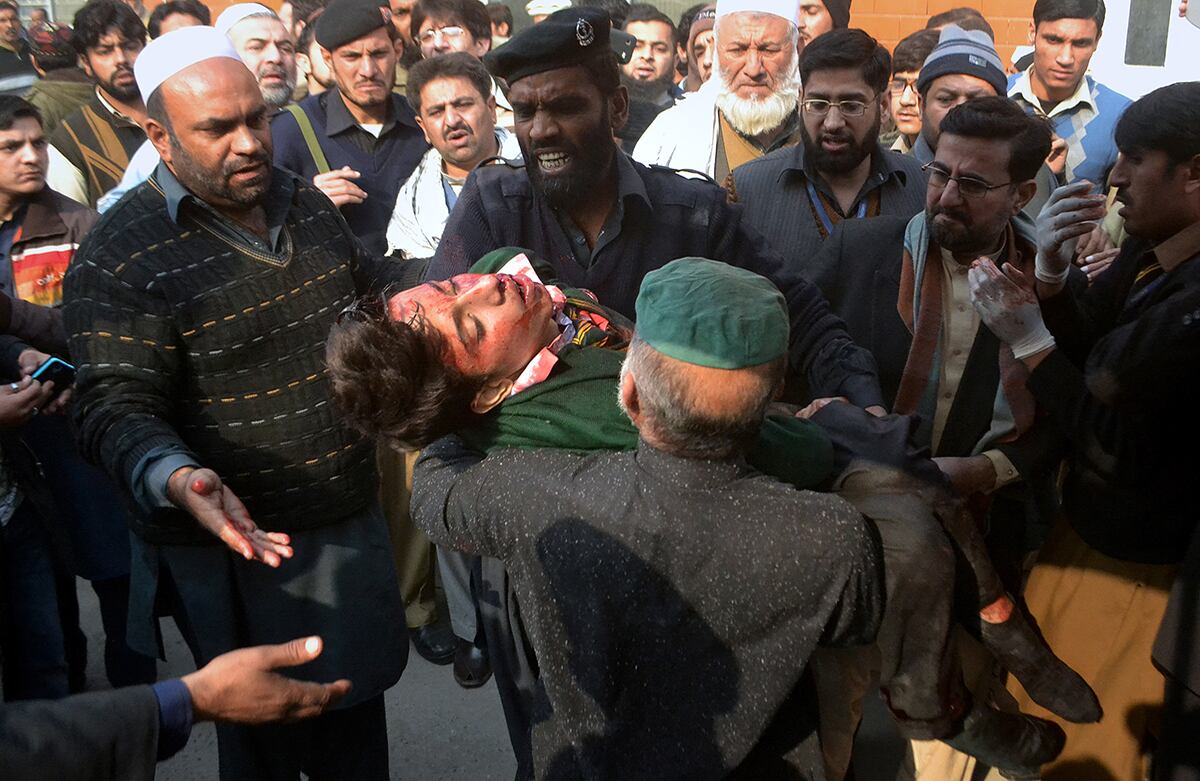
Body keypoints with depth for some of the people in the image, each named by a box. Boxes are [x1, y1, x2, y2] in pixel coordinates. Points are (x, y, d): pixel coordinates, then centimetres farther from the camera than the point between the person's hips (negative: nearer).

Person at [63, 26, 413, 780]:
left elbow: (369, 278, 21)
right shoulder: (120, 256, -17)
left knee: (359, 714, 24)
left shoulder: (305, 200, 5)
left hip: (353, 522, 6)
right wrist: (177, 480, -40)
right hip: (243, 547, -6)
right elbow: (117, 408, -21)